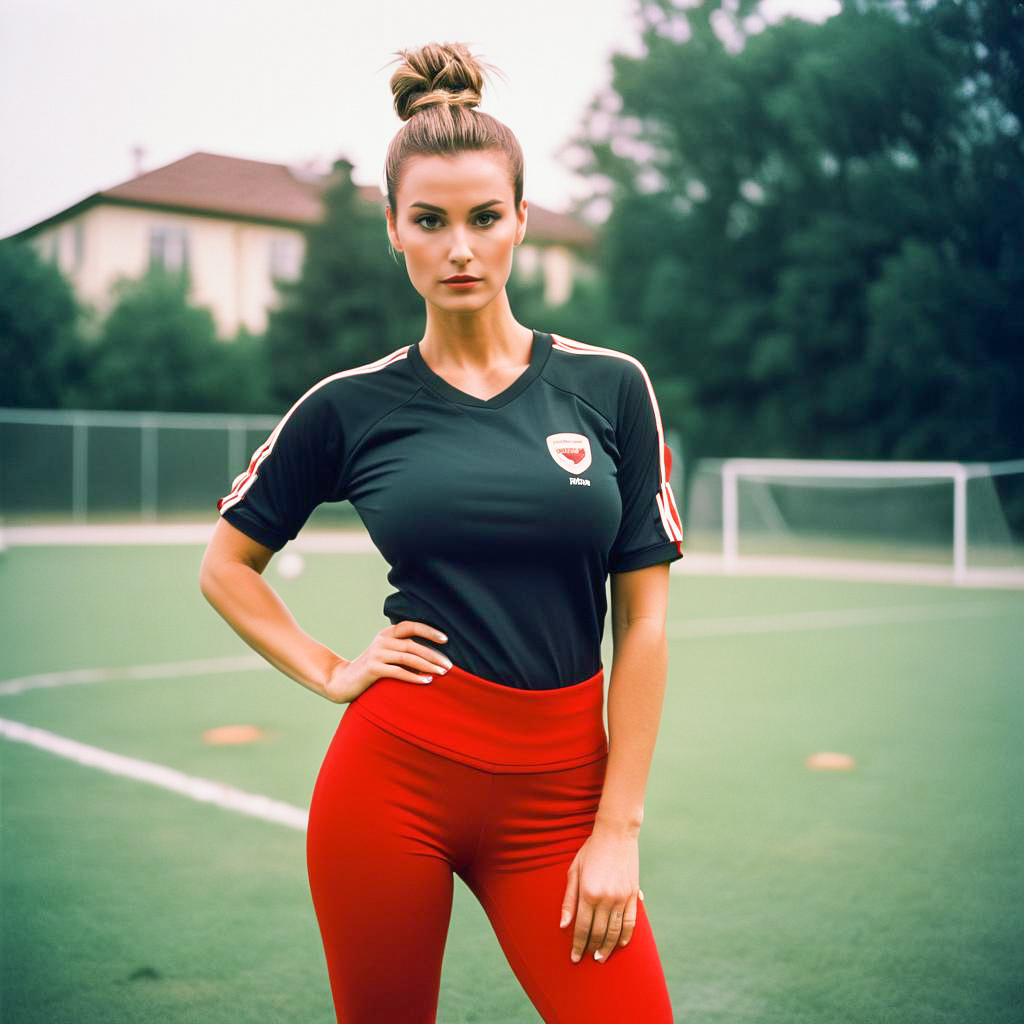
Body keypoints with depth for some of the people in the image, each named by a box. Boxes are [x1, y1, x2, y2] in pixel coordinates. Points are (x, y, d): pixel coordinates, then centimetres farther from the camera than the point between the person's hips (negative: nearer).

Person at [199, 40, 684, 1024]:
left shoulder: (610, 386, 0)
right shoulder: (353, 405, 0)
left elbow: (642, 622, 0)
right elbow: (226, 566, 13)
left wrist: (618, 827, -3)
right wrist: (331, 673, 0)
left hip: (556, 789, 1)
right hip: (392, 780, 0)